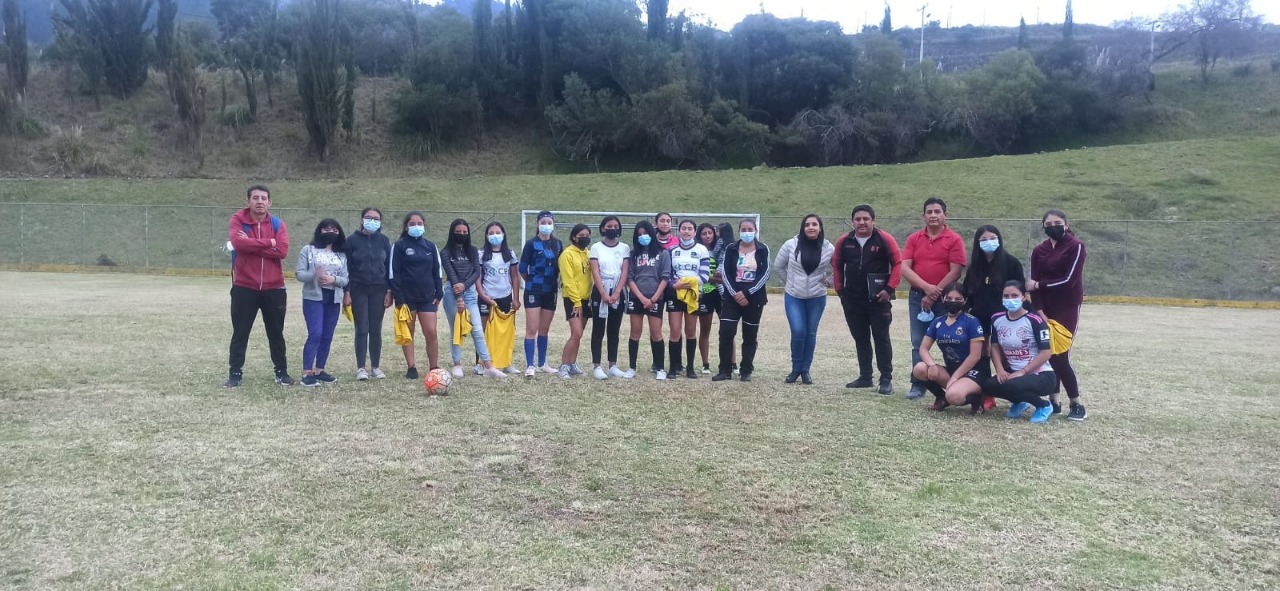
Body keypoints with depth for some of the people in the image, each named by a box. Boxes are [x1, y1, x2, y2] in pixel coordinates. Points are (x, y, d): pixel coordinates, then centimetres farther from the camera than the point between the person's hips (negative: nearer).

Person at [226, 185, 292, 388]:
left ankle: (281, 372, 21)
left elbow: (282, 250, -13)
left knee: (276, 333, 11)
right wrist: (268, 243, -15)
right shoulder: (237, 220, -3)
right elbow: (238, 243, -22)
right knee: (240, 333, 4)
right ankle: (235, 373, 13)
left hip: (274, 288, 2)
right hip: (244, 287, -2)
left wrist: (252, 244, -17)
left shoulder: (278, 224, 2)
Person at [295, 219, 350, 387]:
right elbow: (299, 273, -4)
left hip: (334, 299, 4)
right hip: (313, 298, -4)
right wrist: (314, 275, -23)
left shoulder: (342, 255, 11)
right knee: (315, 335, -13)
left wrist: (333, 279, -16)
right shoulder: (308, 250, 2)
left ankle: (319, 370, 16)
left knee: (327, 336, 6)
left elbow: (346, 279, 5)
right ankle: (307, 373, -8)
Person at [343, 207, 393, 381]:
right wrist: (346, 291, -6)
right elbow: (346, 267, -1)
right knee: (362, 329, -1)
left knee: (376, 330, 6)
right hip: (358, 290, -2)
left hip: (379, 290, 2)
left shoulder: (384, 240, 4)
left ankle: (376, 367, 14)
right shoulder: (352, 240, -2)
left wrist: (390, 291, 0)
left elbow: (390, 266, 6)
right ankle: (361, 368, 6)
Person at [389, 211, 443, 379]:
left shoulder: (430, 246, 9)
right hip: (406, 297, -2)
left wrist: (439, 294, 4)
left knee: (431, 333, -4)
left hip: (427, 297, 2)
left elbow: (437, 271, 11)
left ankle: (434, 368, 5)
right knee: (408, 333, 5)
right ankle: (411, 368, 12)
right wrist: (398, 297, -11)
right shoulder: (399, 246, -1)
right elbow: (393, 272, -4)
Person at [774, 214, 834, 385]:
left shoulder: (828, 248, -7)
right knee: (798, 332, -11)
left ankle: (805, 370, 20)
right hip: (793, 296, -1)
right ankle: (795, 368, 9)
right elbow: (778, 265, 6)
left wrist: (828, 281, 2)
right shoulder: (791, 245, -9)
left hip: (817, 298, 1)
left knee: (811, 334, 7)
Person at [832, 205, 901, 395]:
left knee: (881, 339, -1)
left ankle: (886, 380, 1)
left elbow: (898, 263, -6)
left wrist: (889, 288, -11)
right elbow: (836, 265, 13)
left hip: (878, 299, -4)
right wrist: (840, 289, 9)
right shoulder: (844, 241, 3)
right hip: (852, 301, 4)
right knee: (860, 339, 12)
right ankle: (865, 377, 22)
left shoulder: (885, 239, -7)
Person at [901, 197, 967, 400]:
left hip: (944, 298, -3)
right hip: (918, 297, 3)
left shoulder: (954, 240, -3)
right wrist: (927, 287, -15)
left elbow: (955, 272, -9)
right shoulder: (914, 239, 7)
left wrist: (935, 294, -12)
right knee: (918, 343, 4)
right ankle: (917, 385, 9)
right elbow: (905, 268, -2)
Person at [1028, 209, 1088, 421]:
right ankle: (1054, 401, 12)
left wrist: (1039, 285, -7)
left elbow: (1069, 279, -15)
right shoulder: (1039, 251, 8)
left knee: (1060, 355, -9)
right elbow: (1034, 283, 1)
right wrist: (1039, 311, -11)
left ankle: (1077, 405, 1)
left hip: (1068, 307, -5)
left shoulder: (1076, 246, -7)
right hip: (1046, 308, 5)